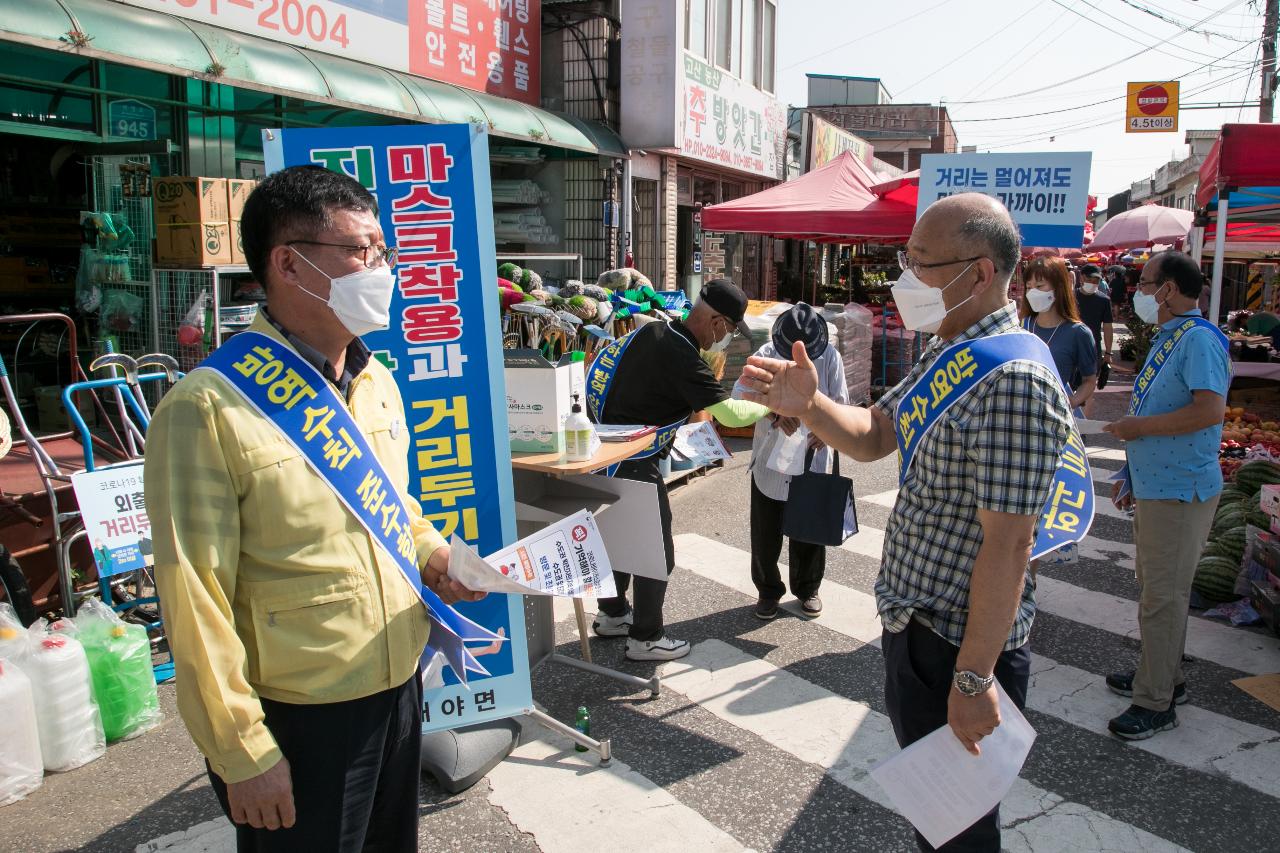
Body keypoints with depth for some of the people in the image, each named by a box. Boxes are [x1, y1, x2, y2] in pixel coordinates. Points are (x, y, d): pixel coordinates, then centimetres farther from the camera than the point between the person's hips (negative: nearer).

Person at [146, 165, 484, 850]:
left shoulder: (377, 382, 5)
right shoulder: (210, 408, -19)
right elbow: (194, 599, -17)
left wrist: (432, 555, 0)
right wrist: (241, 753, -15)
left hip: (398, 690, 7)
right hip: (296, 721, -7)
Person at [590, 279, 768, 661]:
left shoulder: (653, 331, 3)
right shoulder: (682, 358, -24)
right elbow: (729, 413, -22)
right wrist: (768, 407, -4)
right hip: (632, 464, -9)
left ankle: (612, 613, 39)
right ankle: (646, 638, 15)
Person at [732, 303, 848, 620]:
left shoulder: (830, 357, -8)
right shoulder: (766, 355, -12)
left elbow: (840, 402, -3)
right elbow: (741, 393, -22)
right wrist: (775, 413, -39)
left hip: (812, 460, 1)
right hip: (769, 460, 0)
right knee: (765, 533, 9)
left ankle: (807, 588, 35)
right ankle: (768, 591, 29)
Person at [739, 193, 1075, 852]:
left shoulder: (1012, 381, -26)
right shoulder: (947, 356, 6)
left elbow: (1007, 546, -27)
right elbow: (872, 437, 12)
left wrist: (972, 680, -25)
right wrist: (808, 405, -8)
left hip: (959, 645, -9)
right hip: (913, 625, 9)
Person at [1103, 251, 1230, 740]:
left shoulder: (1198, 339, -18)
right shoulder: (1166, 338, 14)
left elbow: (1209, 410, -29)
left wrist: (1138, 427, -18)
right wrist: (1132, 476, 19)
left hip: (1179, 492, -10)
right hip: (1154, 487, 10)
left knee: (1162, 597, -3)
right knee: (1156, 590, 20)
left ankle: (1156, 704, 7)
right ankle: (1162, 676, 35)